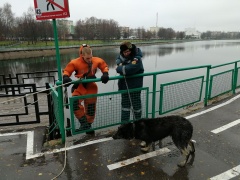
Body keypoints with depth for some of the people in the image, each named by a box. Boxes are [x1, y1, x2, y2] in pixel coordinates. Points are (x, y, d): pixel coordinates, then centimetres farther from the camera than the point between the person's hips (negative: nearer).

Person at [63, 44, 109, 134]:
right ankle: (84, 123, -14)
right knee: (75, 103, -27)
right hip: (80, 86, -2)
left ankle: (88, 125, 30)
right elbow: (67, 70, -10)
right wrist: (65, 77, -31)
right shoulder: (75, 63, -17)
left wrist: (105, 74, -14)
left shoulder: (97, 61, -10)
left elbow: (105, 66, 4)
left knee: (91, 107, 9)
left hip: (91, 87, 2)